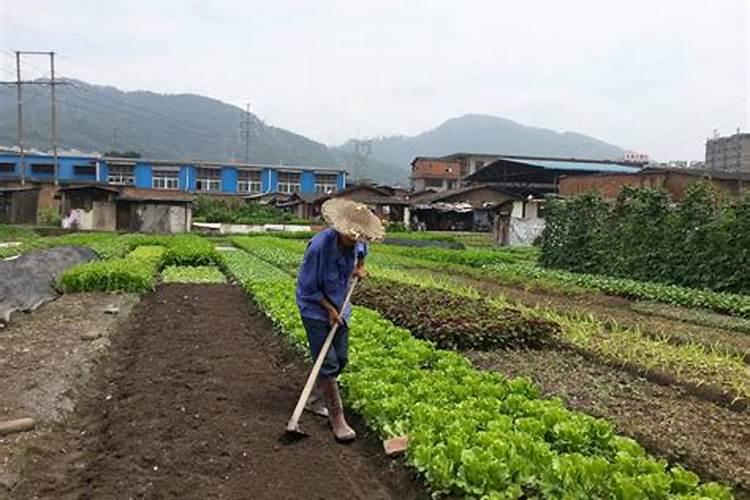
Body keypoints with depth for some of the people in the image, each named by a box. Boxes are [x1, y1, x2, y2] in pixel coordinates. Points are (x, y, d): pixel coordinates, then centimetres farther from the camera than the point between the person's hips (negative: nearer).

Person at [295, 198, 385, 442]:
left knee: (341, 360, 11)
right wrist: (330, 309, -18)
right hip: (315, 309, -7)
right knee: (328, 364, -7)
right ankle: (337, 418, 3)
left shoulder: (357, 243, -9)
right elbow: (307, 289, -19)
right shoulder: (319, 246, -29)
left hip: (339, 307, 7)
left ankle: (314, 401, 31)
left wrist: (360, 266, 4)